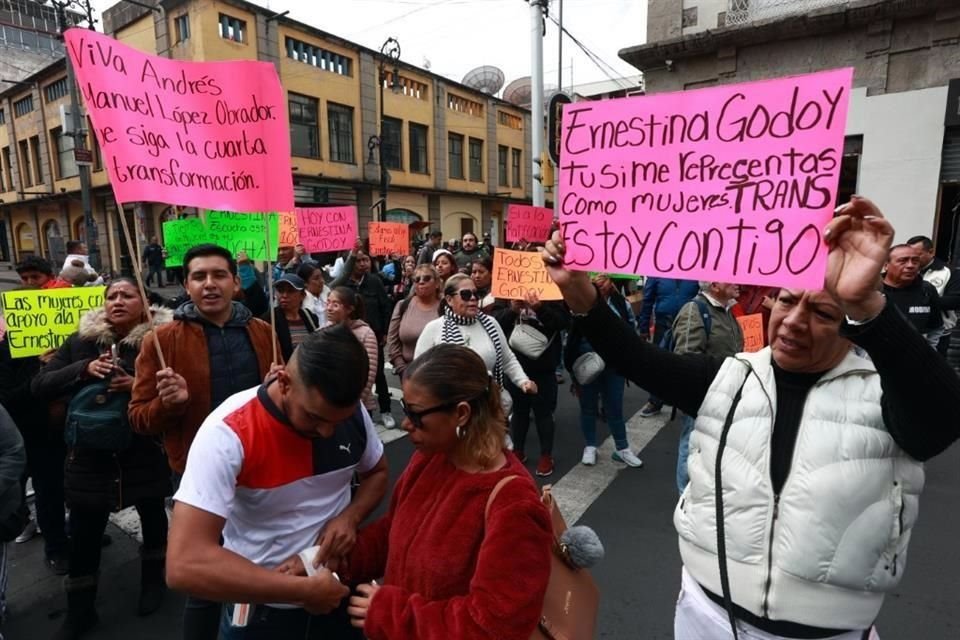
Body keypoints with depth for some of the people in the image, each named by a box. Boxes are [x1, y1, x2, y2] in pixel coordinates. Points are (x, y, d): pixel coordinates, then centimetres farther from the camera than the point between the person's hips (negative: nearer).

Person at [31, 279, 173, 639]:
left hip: (146, 454, -1)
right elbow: (39, 386, -5)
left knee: (153, 518, 19)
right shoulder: (81, 341, -1)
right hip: (91, 455, 2)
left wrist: (139, 387, -27)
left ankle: (153, 580, 46)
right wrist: (83, 369, -20)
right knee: (84, 535, 11)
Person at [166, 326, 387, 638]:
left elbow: (377, 473, 5)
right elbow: (185, 564, -32)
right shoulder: (229, 434, -27)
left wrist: (351, 516, -15)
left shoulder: (352, 414, -14)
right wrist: (303, 589, -28)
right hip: (260, 610, -3)